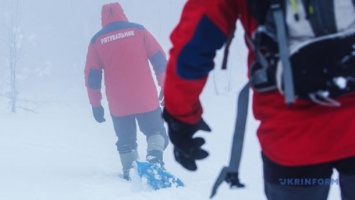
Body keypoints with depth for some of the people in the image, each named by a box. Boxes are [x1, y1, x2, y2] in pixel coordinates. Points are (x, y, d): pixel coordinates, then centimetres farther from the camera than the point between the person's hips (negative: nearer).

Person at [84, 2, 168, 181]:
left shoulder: (97, 40, 5)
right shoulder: (138, 30, 2)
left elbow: (92, 75, 6)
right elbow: (159, 59, 0)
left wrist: (95, 104, 12)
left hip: (118, 104, 1)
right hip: (146, 99, -1)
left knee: (126, 140, 18)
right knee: (155, 131, 12)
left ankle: (130, 172, 10)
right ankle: (155, 155, -15)